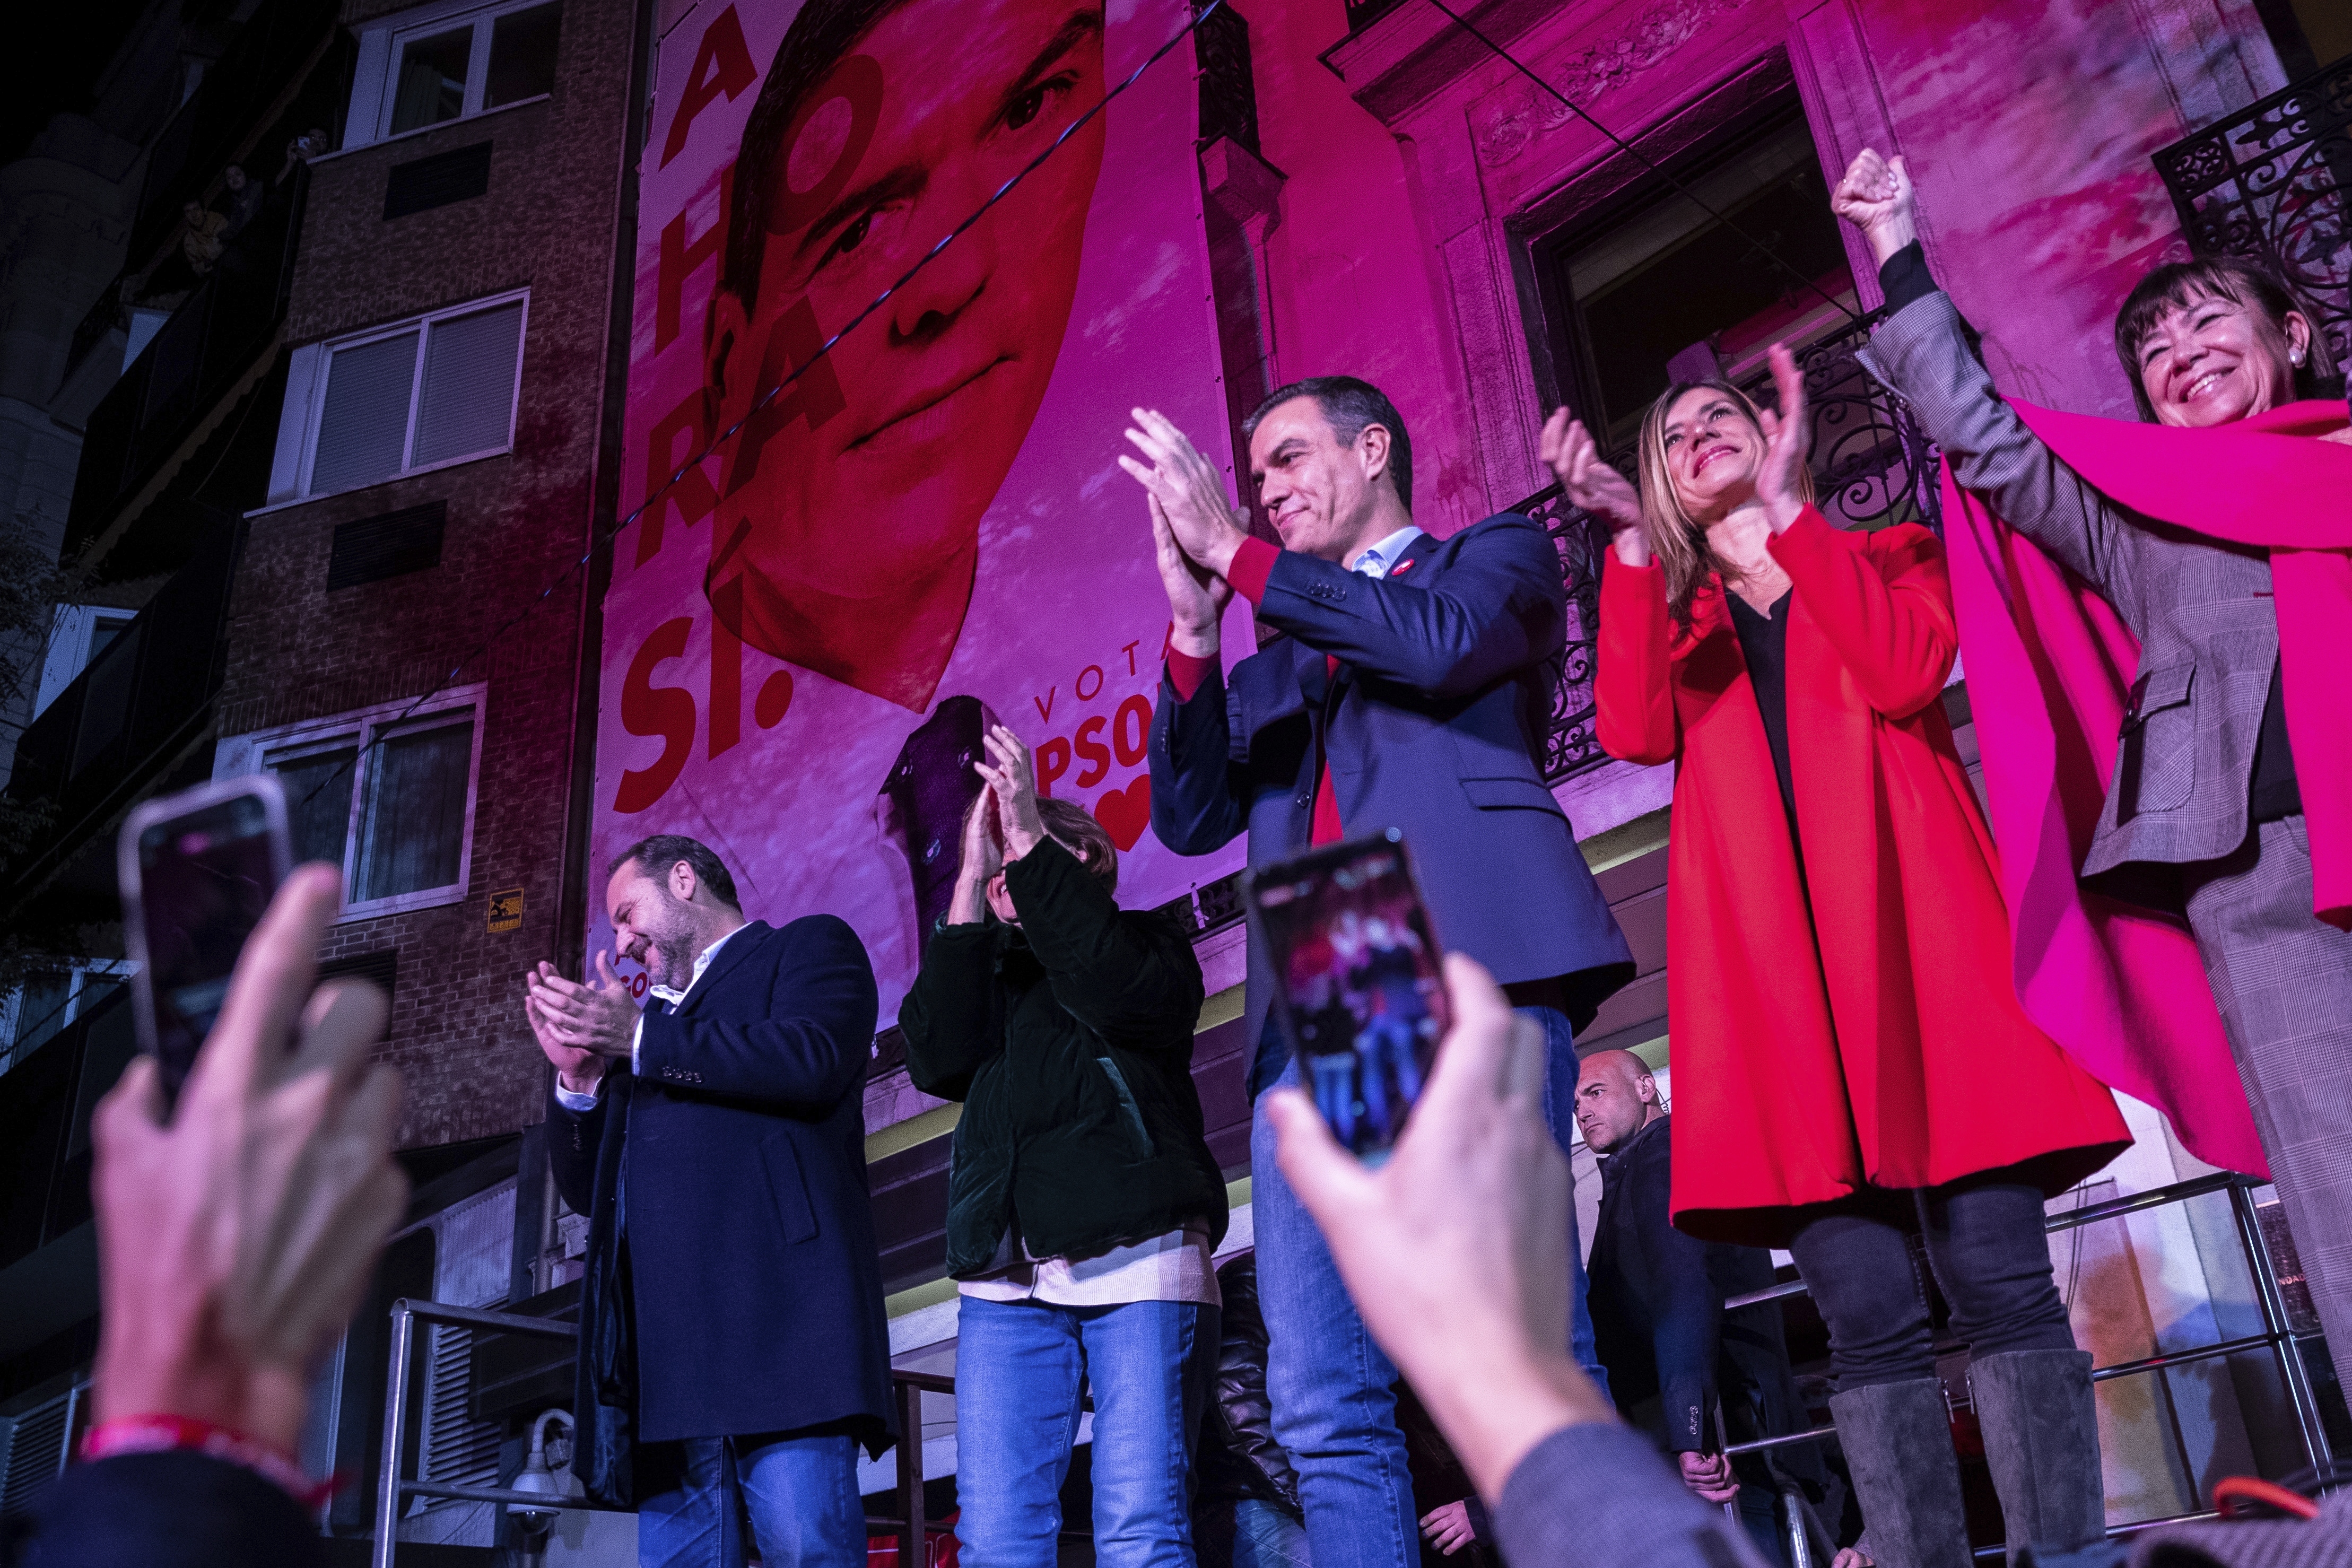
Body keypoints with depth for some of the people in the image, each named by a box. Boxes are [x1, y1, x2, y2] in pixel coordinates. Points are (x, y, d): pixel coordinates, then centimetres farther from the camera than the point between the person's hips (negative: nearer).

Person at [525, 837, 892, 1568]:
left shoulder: (809, 946, 14)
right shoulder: (651, 1017, 33)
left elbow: (811, 1058, -9)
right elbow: (586, 1185, 29)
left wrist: (641, 1039, -2)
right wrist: (578, 1074, 10)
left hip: (774, 1310, -6)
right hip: (664, 1337, 7)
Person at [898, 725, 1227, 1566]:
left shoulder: (1148, 942, 17)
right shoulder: (988, 971, 25)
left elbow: (1119, 992, -8)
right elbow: (937, 1057, 3)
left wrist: (1030, 838, -5)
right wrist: (971, 880, 2)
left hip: (1141, 1256, -3)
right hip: (1004, 1282, 4)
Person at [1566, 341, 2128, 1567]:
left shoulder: (1890, 557, 20)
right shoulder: (1672, 623, 23)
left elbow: (1905, 676, -3)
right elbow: (1636, 731, 0)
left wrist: (1787, 511, -1)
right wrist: (1633, 540, -1)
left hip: (1913, 924, -1)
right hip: (1767, 957, 1)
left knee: (1997, 1277, -8)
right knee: (1865, 1311, -4)